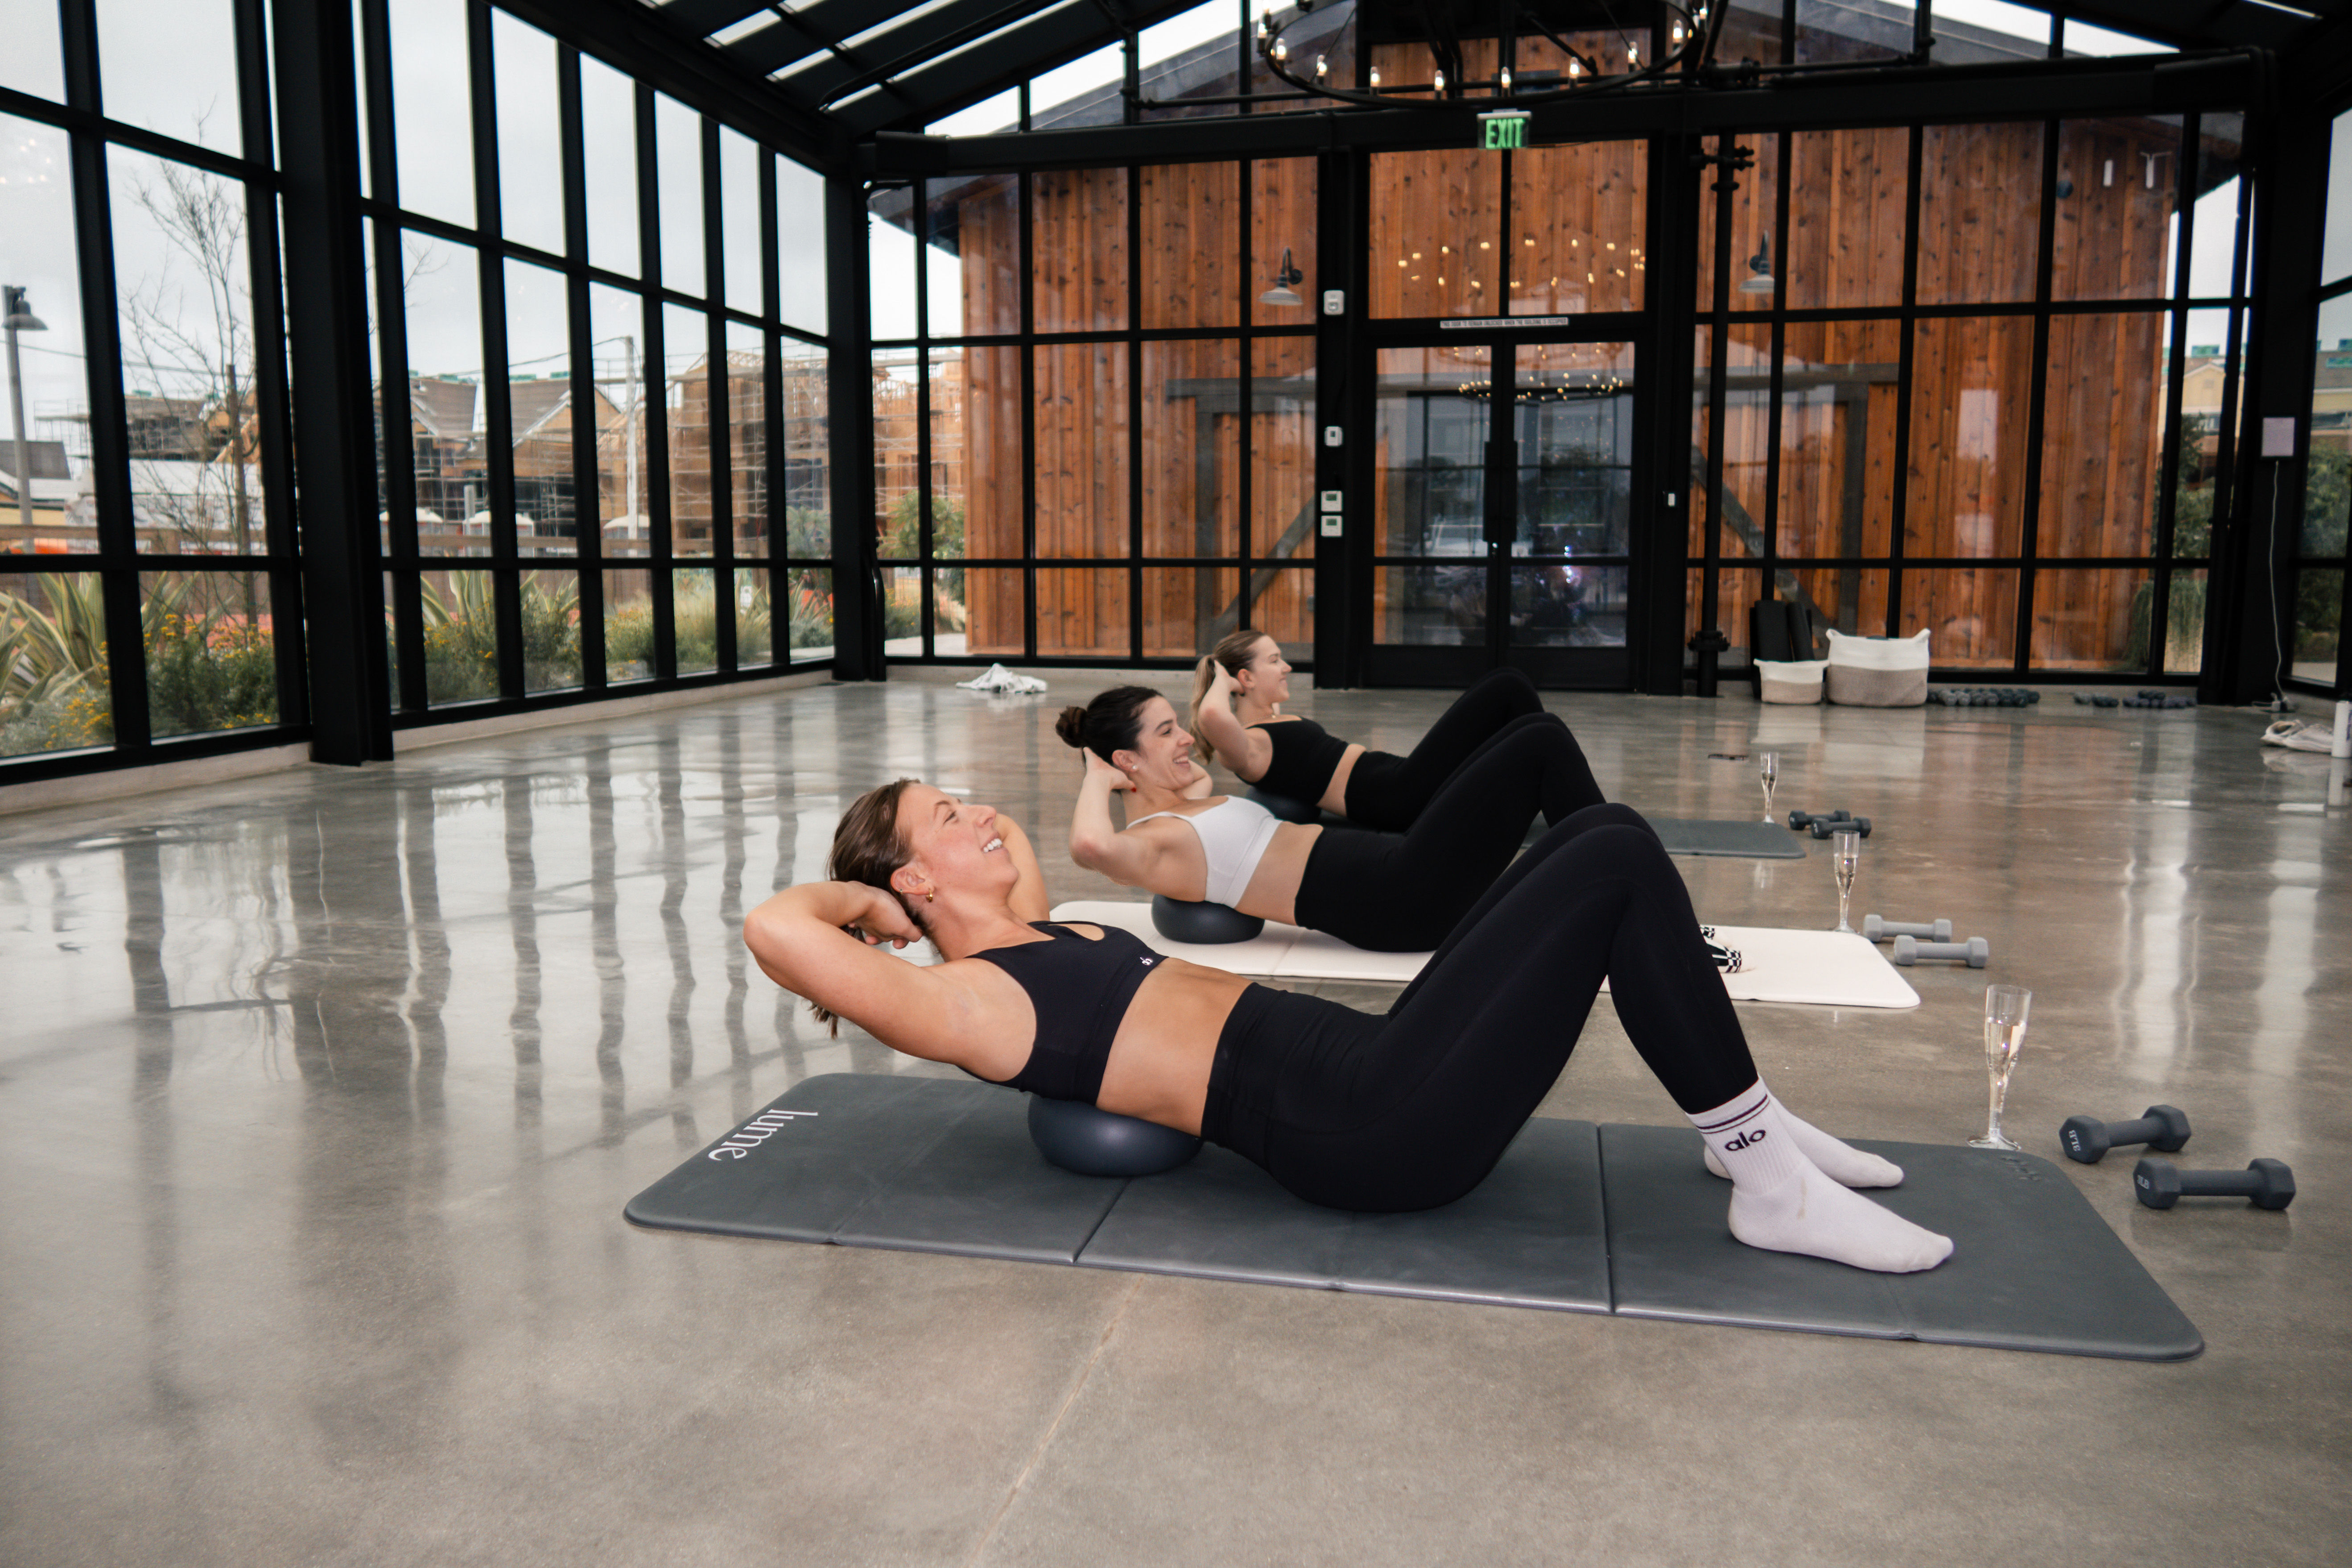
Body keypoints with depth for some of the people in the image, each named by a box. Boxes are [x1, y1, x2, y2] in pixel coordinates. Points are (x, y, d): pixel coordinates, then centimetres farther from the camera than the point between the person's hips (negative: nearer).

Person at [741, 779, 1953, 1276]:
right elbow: (774, 929, -21)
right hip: (1371, 1131, -10)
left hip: (1377, 1069, 10)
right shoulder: (967, 1004, -7)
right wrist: (859, 903, -1)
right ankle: (1773, 1187, -5)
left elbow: (1039, 852, 41)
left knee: (1596, 842, 6)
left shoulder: (1031, 945, 19)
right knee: (1618, 861, -15)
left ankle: (1742, 1123, 14)